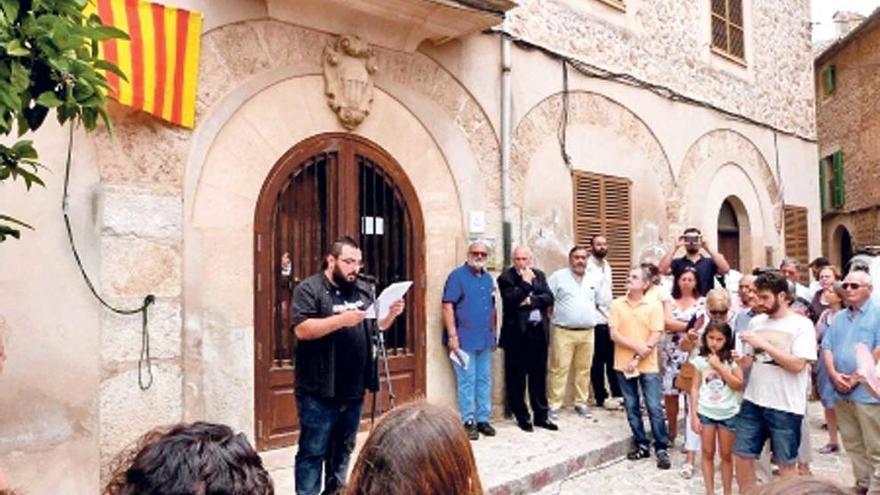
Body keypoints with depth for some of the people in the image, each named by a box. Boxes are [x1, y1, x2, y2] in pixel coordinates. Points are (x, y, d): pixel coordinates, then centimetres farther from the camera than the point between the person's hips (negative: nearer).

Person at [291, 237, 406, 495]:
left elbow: (377, 326, 16)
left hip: (353, 389, 6)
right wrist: (341, 320, -27)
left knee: (343, 450, 18)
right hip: (319, 391, -6)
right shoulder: (309, 289, -8)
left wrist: (391, 314, -4)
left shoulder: (363, 289, 10)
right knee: (313, 452, 3)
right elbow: (302, 329, -19)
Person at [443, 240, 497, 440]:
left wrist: (493, 334, 17)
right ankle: (468, 421, 9)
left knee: (485, 380, 12)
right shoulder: (457, 276, -7)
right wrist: (452, 335, -19)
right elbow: (448, 306, -13)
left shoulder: (488, 278, 14)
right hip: (464, 339, -7)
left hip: (485, 340, 7)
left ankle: (483, 419, 22)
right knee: (467, 381, -1)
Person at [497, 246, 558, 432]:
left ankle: (541, 415, 22)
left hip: (539, 332, 4)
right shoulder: (505, 277, -4)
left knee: (539, 376, 11)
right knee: (517, 378, 4)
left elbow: (549, 298, 1)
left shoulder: (539, 275, 11)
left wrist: (531, 300, -12)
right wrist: (526, 283, -15)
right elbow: (511, 300, -17)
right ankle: (522, 417, 16)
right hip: (517, 334, -4)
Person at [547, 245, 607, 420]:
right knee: (559, 369, -4)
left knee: (584, 369, 10)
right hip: (563, 332, -4)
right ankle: (554, 405, 2)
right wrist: (554, 312, -6)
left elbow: (602, 301, 18)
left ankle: (581, 403, 21)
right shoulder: (558, 276, -2)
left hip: (587, 332, 4)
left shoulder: (594, 279, 12)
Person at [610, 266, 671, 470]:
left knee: (655, 407, -1)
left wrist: (638, 358, -14)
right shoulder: (617, 304, 1)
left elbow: (656, 336, -8)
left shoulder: (654, 305, -3)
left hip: (648, 365, -2)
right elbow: (614, 335, -5)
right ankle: (641, 444, 23)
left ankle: (661, 448, 11)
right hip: (624, 364, 2)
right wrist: (637, 347, -17)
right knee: (632, 407, 10)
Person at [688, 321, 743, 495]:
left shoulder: (733, 360, -3)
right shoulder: (700, 360, -1)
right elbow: (695, 389, 1)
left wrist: (719, 366, -16)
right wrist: (694, 415, -3)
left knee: (726, 455, 10)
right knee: (708, 454, 8)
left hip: (728, 413, 0)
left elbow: (738, 385, -11)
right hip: (705, 412, 1)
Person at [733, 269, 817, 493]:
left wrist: (764, 344, -19)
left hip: (786, 406, -5)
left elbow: (797, 365, -18)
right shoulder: (755, 322, 7)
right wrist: (740, 360, -10)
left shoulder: (801, 324, -8)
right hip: (753, 401, 5)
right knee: (742, 455, 10)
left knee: (786, 463, 10)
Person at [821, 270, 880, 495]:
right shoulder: (839, 318, 15)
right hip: (842, 392, 7)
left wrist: (855, 378, -14)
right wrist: (834, 375, -6)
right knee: (853, 445, 15)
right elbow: (827, 347, 11)